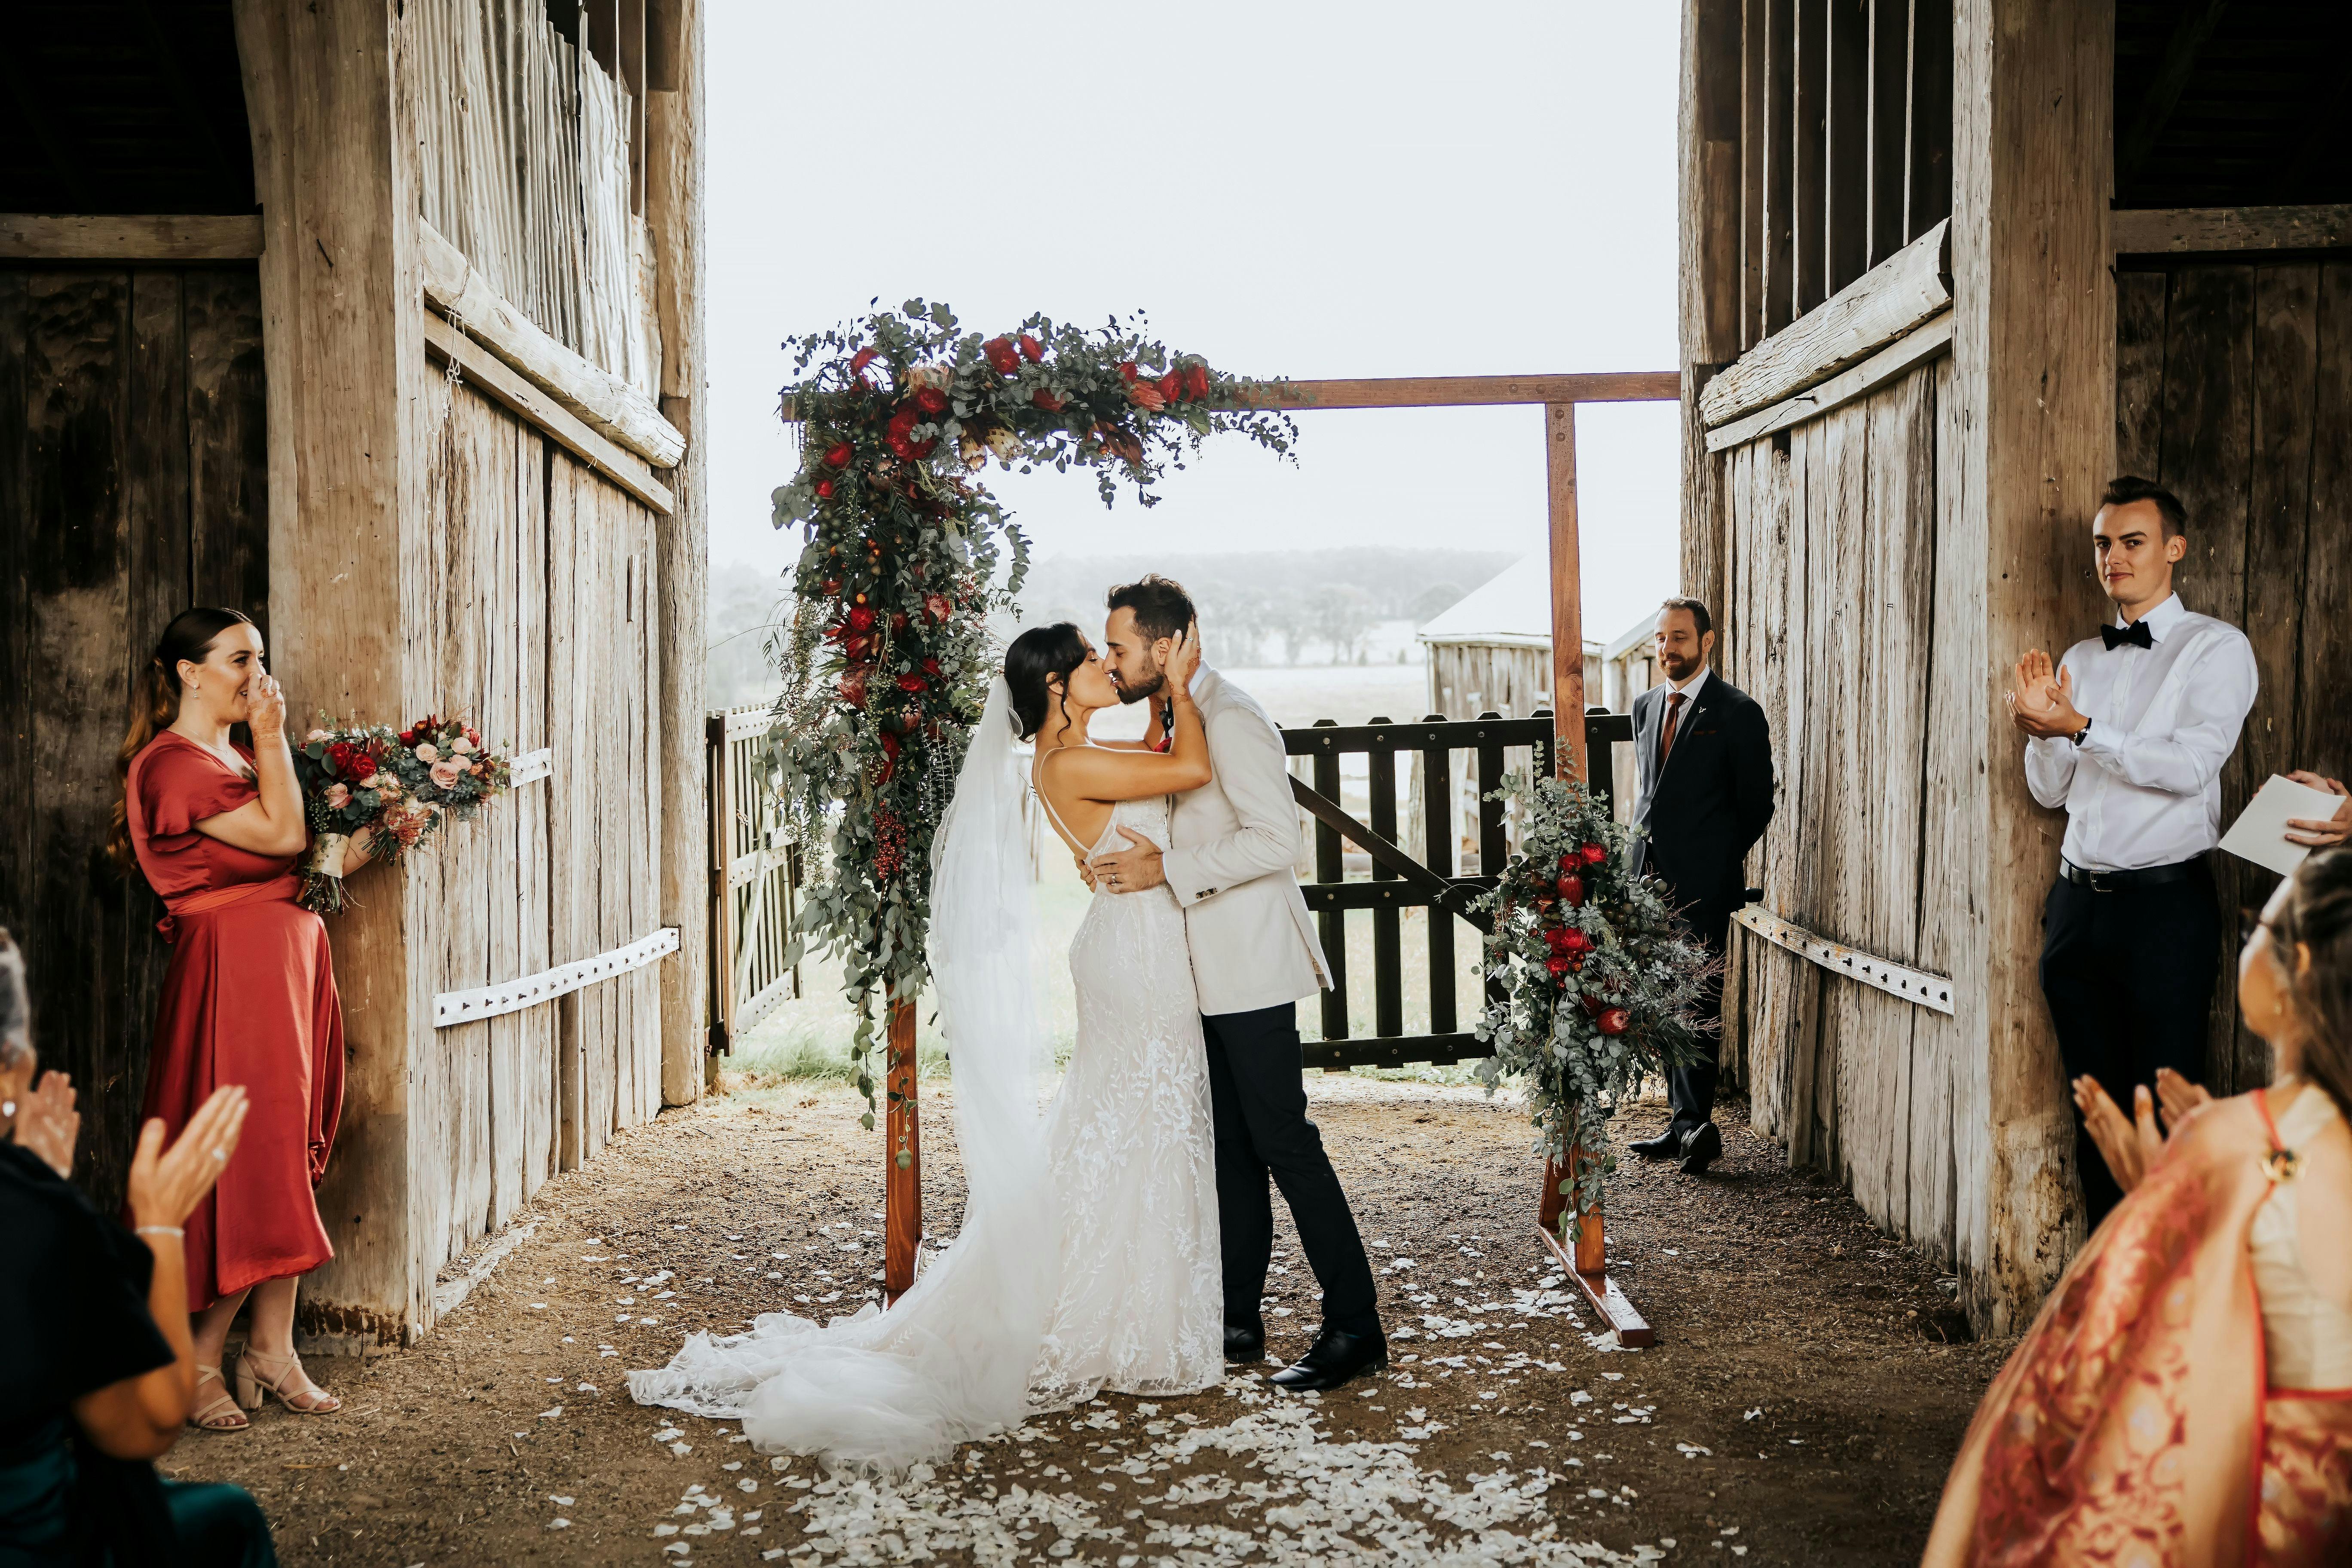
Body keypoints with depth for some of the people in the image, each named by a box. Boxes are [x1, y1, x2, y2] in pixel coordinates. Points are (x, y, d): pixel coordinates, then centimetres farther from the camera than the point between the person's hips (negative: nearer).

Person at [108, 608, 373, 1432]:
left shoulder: (245, 756, 18)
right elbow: (282, 834, -18)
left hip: (289, 960, 9)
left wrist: (356, 848, 0)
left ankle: (272, 1351, 15)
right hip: (230, 969, -9)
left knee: (285, 1156, 8)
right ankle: (198, 1361, 10)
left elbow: (302, 861, 17)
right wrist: (272, 737, -9)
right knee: (246, 1158, -5)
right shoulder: (173, 764, -10)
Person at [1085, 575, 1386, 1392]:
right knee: (1231, 1148, 13)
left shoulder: (1230, 719, -15)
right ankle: (1239, 1320, 22)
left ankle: (1355, 1326, 2)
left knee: (1283, 1141, -6)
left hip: (1249, 969, -10)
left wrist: (1166, 868, -21)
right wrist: (1128, 861, 13)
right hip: (1206, 973, 10)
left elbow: (1275, 837, -23)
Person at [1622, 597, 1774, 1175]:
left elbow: (1757, 804, -3)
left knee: (1696, 1002, -8)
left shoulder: (1738, 713, -6)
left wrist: (1716, 861, 2)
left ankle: (1695, 1123, -5)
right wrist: (1645, 843, 13)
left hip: (1702, 885, -7)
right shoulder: (1646, 706, 15)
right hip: (1651, 878, 7)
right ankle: (1686, 1122, 18)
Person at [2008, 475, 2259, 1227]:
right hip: (2078, 903, 6)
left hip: (2165, 903, -5)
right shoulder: (2080, 659, 15)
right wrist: (2041, 728, -5)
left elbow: (2193, 765, -16)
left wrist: (2081, 729, -20)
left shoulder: (2216, 648, -2)